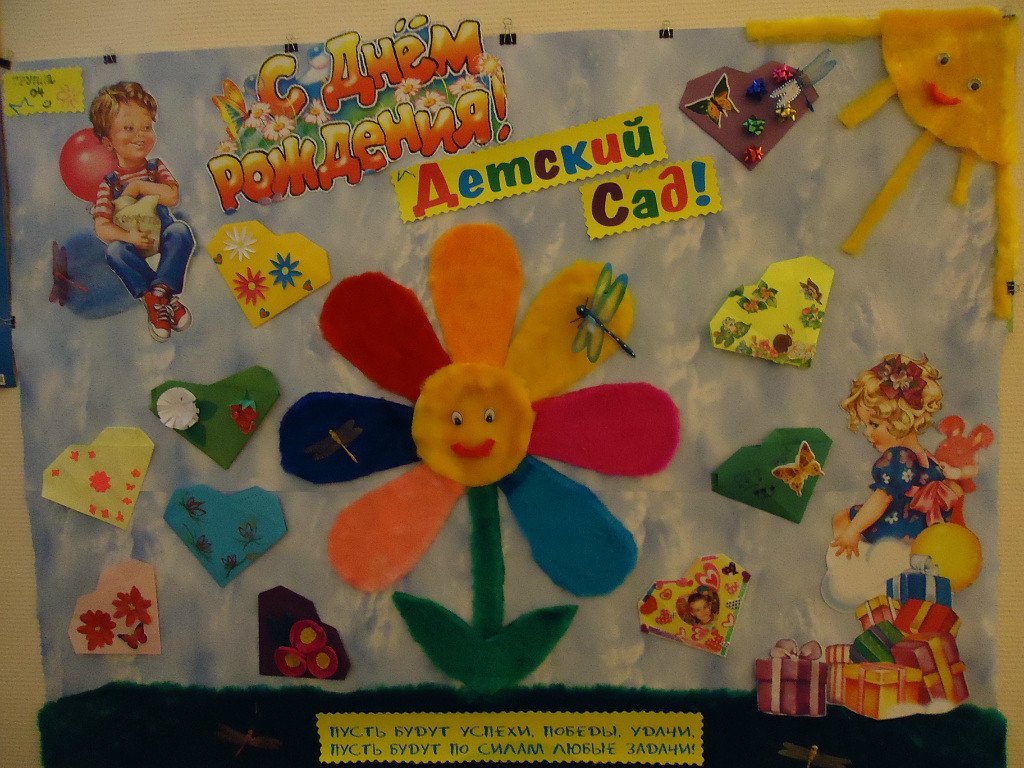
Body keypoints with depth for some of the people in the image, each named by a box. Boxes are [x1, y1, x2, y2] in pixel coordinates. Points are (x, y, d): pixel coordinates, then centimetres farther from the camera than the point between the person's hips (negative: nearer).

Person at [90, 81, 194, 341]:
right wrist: (129, 236, -25)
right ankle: (166, 299, -33)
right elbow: (102, 227, -8)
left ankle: (159, 292, -34)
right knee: (115, 251, -31)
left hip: (162, 233, 1)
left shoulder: (156, 168, 7)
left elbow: (172, 197, -13)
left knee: (181, 230, -29)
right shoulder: (109, 181, 0)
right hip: (133, 241, -1)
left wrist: (139, 186, -12)